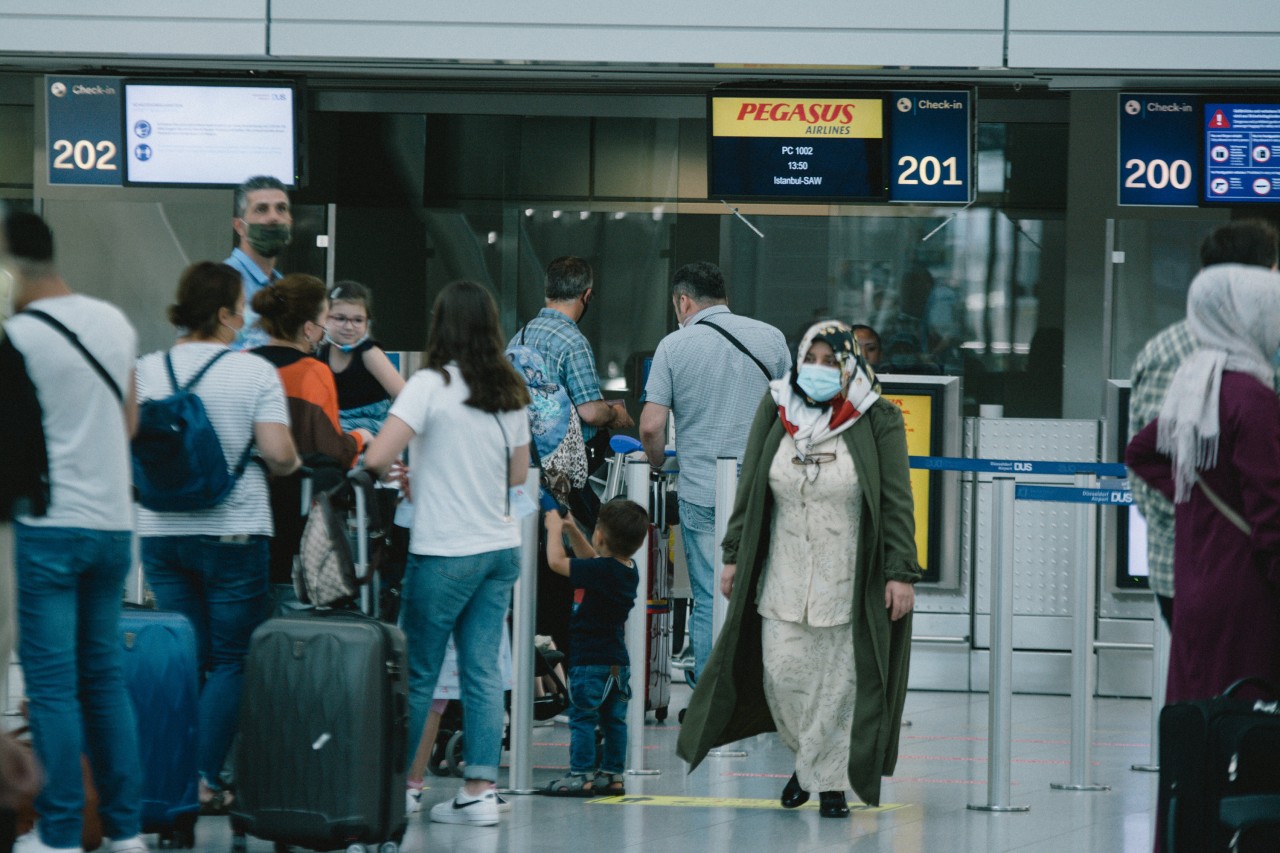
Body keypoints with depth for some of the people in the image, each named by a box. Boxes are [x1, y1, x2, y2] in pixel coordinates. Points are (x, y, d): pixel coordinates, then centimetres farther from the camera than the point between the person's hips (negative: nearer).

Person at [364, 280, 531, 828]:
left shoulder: (431, 385, -12)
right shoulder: (511, 391, 6)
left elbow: (377, 459, -19)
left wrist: (405, 476, 2)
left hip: (444, 552, -6)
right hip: (501, 546, 6)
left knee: (418, 673, 5)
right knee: (482, 669, 5)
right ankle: (481, 790, 2)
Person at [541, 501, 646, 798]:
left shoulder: (601, 571, -20)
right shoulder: (629, 570, 6)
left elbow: (557, 562, -18)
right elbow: (592, 559, 24)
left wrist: (555, 529, -3)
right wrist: (572, 531, 22)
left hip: (591, 661, -8)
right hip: (619, 660, 8)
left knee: (582, 718, -2)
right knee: (614, 720, 12)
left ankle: (581, 775, -2)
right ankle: (613, 775, 17)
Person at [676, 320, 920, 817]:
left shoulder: (878, 421, -4)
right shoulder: (775, 410, 4)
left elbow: (897, 502, -4)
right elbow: (749, 490, 11)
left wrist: (901, 573, -9)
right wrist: (734, 555, 9)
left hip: (849, 581, -3)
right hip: (784, 577, 3)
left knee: (837, 683, -1)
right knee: (783, 674, -2)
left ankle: (829, 780, 10)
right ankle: (809, 756, 22)